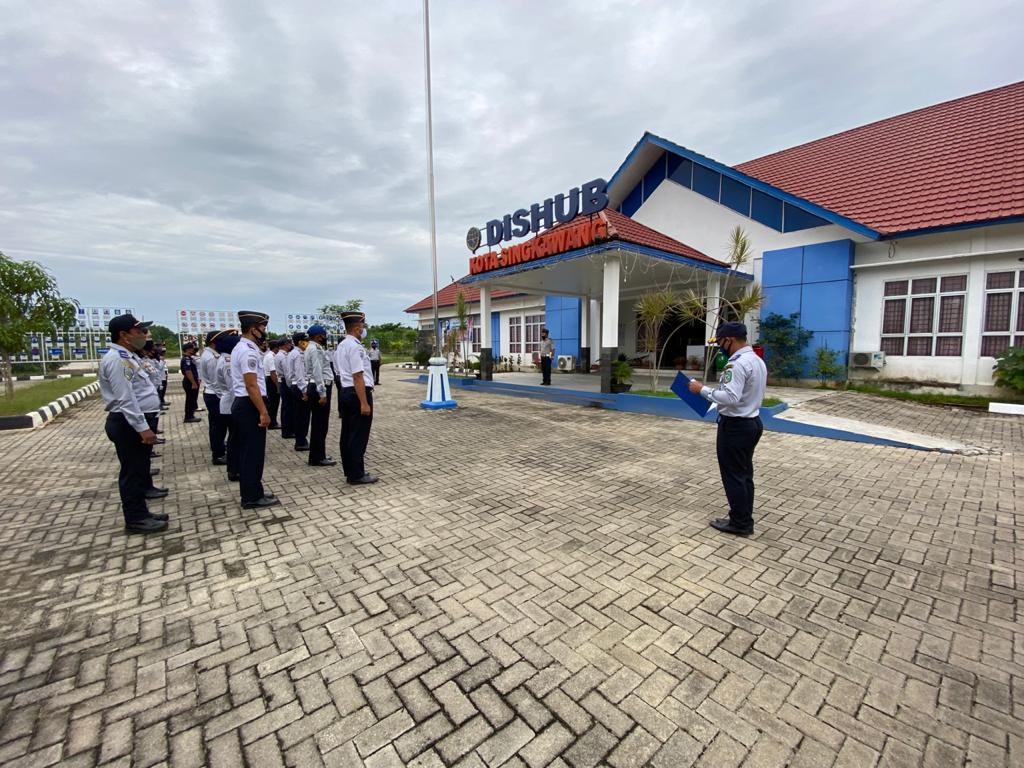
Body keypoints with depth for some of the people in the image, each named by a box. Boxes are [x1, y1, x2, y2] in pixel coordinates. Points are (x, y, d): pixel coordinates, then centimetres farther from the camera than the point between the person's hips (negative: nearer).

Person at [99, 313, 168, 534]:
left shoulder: (127, 357, 15)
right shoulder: (117, 359, -18)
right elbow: (125, 399, -24)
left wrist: (144, 425, 22)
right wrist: (143, 427, -25)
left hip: (135, 421, 10)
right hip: (127, 424, -10)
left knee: (140, 466, 19)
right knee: (132, 471, -2)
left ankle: (142, 505, 31)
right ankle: (136, 519, 8)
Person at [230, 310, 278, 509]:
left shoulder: (240, 348, 16)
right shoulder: (249, 351, -17)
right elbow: (252, 385, -23)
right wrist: (263, 412, -22)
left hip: (241, 404, 11)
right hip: (250, 406, -11)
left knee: (246, 451, 15)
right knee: (254, 452, -2)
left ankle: (249, 493, 25)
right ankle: (253, 497, 7)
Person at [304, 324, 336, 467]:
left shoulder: (311, 348, 18)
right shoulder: (316, 349, -14)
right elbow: (317, 372, -22)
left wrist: (308, 391, 21)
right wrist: (322, 393, -24)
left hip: (314, 387, 11)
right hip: (320, 387, -11)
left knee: (318, 423, 15)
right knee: (320, 424, -5)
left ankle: (317, 455, 23)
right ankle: (318, 458, 2)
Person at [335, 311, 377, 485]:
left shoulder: (341, 346, 16)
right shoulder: (355, 346, -16)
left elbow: (340, 372, 17)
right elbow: (358, 377, -21)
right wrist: (364, 403, -22)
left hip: (345, 392, 10)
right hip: (358, 392, -10)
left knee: (348, 433, 14)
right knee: (359, 436, -2)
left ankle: (349, 471, 25)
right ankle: (357, 475, 6)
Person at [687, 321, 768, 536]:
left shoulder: (737, 364, -22)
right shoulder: (757, 361, 12)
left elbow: (730, 398, -30)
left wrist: (703, 390, -22)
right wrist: (726, 381, 16)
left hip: (735, 426, -10)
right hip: (752, 422, 10)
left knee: (733, 475, 1)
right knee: (744, 474, 17)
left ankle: (740, 523, 12)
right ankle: (744, 519, 26)